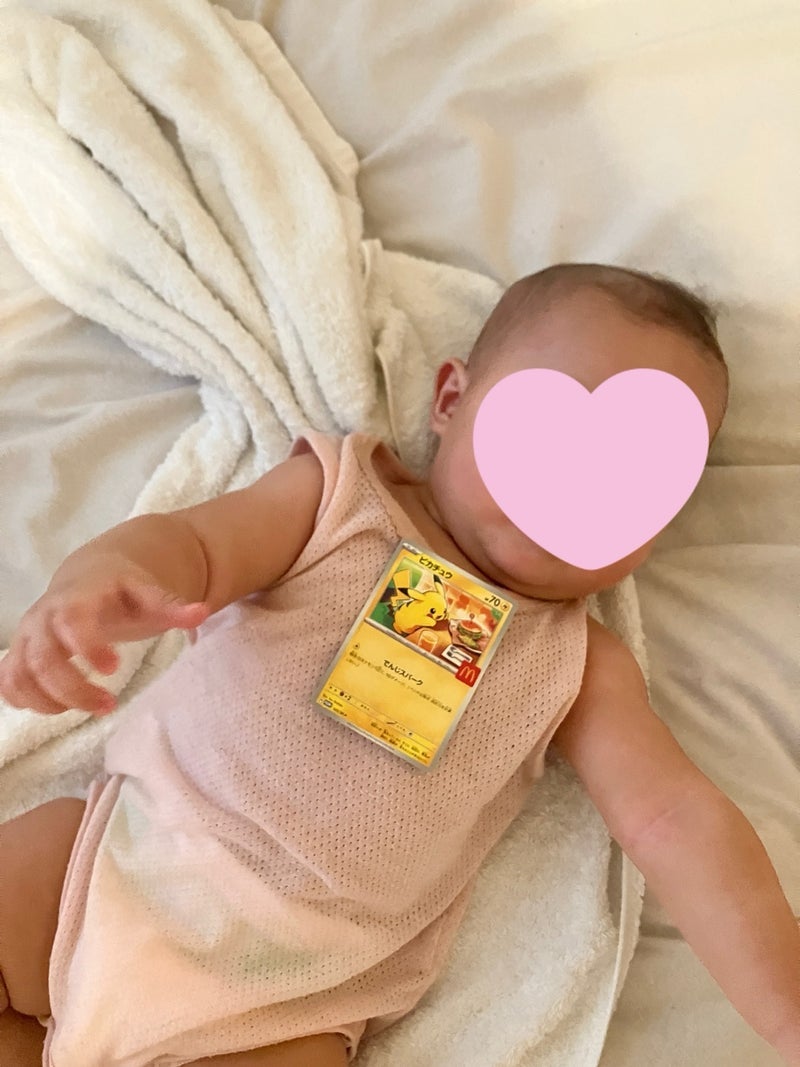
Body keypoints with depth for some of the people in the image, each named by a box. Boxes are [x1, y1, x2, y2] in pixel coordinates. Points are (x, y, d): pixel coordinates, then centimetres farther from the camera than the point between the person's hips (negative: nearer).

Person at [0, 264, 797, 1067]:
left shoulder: (579, 666, 0)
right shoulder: (341, 493, -2)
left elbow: (674, 822, -4)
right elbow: (196, 541, -12)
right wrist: (99, 578, -35)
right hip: (124, 841, 1)